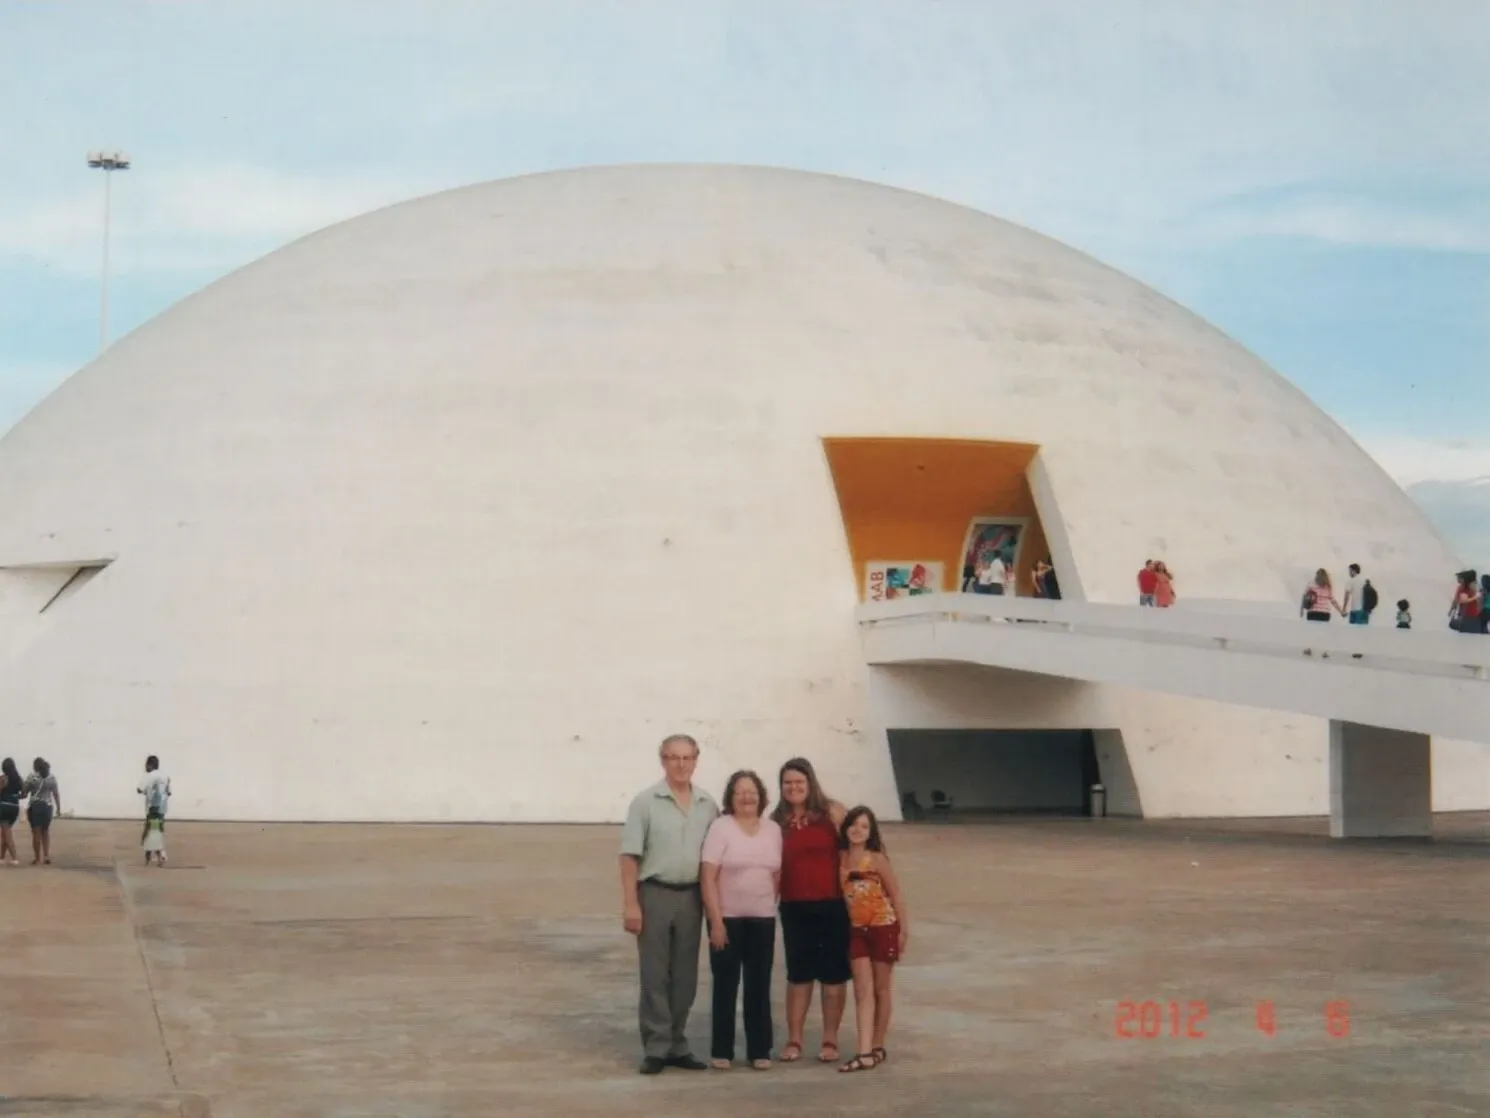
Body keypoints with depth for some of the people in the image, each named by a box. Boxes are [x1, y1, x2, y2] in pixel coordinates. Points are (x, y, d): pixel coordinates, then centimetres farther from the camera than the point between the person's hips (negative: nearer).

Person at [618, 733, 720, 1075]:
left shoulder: (708, 805, 6)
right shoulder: (646, 801, -4)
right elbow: (630, 856, -6)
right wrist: (630, 903, -12)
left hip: (691, 896, 4)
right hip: (655, 893, -4)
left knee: (685, 976, 8)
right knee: (654, 976, -1)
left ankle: (677, 1046, 17)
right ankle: (656, 1049, 3)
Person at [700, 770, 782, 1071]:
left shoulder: (773, 829, 6)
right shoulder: (720, 827, -7)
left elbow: (777, 875, 14)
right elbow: (708, 878, -11)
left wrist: (770, 905, 7)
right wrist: (716, 921, -15)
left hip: (763, 920, 3)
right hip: (728, 918, -3)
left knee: (759, 986, 6)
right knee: (725, 985, 2)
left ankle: (759, 1050, 13)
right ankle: (721, 1051, 10)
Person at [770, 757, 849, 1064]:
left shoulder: (833, 813, -2)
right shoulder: (777, 821, 5)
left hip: (833, 905, -2)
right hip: (795, 908, 2)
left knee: (833, 974, 6)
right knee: (798, 974, 8)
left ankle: (830, 1040, 15)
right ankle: (794, 1040, 14)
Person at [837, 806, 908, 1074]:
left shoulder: (877, 859, -9)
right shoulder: (841, 859, 1)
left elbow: (896, 895, -4)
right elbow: (840, 892, 4)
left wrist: (904, 930, -5)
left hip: (883, 928, -3)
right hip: (856, 931, 3)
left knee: (881, 989, 8)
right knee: (862, 992, -3)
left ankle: (878, 1047, 19)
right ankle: (865, 1052, -9)